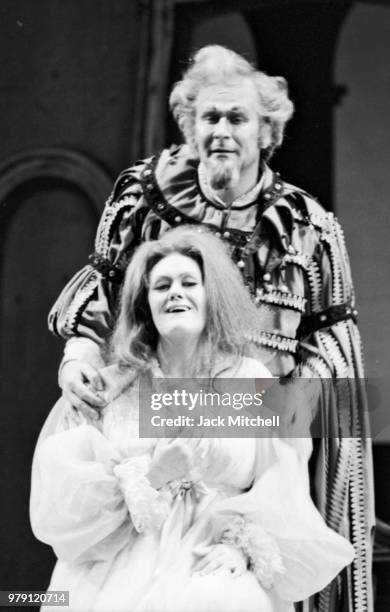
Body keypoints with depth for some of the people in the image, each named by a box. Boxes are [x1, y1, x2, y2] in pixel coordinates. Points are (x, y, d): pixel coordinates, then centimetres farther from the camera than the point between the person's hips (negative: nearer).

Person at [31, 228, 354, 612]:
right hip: (123, 564, 1)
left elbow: (281, 500, 3)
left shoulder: (252, 382, 8)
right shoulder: (110, 388, 7)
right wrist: (148, 475, -16)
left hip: (216, 559, -1)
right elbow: (60, 494, -1)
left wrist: (243, 546, -14)